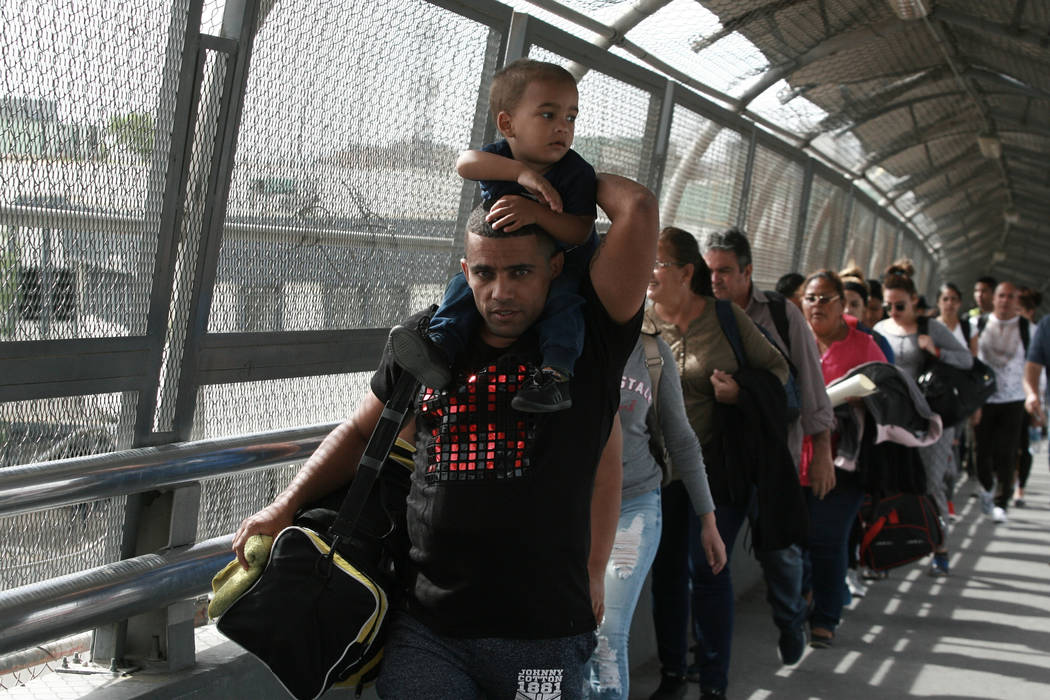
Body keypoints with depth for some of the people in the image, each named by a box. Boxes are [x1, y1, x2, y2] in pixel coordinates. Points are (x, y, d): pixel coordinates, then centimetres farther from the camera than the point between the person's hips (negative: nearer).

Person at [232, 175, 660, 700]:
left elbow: (638, 208, -12)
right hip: (425, 627, 2)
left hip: (543, 633, -2)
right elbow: (361, 432, 21)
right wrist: (285, 508, 14)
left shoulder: (585, 341, -3)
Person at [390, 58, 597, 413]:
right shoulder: (500, 157, -9)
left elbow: (580, 231, -27)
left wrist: (535, 212, -44)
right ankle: (439, 346, -25)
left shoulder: (576, 172, -18)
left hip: (565, 266, -4)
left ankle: (555, 373, -45)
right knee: (465, 283, -14)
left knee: (562, 297, -33)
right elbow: (464, 163, -33)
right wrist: (520, 172, -47)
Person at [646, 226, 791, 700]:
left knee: (707, 569, -4)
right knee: (666, 568, 9)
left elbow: (777, 368, 3)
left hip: (717, 463, -3)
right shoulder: (639, 324, 0)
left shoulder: (727, 318, -5)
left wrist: (742, 394, -14)